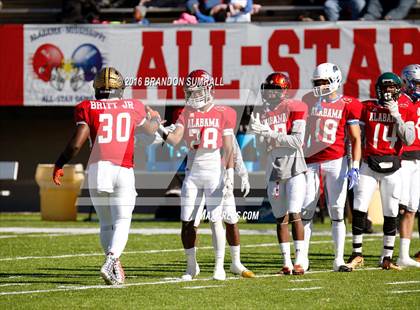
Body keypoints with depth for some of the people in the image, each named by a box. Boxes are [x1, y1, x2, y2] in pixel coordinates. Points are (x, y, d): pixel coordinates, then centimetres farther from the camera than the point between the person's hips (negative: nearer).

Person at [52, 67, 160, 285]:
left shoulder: (88, 109, 2)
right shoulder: (132, 107, 9)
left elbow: (76, 143, -5)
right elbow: (150, 130, 29)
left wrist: (59, 165, 8)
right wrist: (155, 118, 52)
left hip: (97, 169, 1)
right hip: (123, 170, -1)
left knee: (105, 224, 14)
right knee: (121, 222, -3)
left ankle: (115, 268, 6)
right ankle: (110, 263, -25)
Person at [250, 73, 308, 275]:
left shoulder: (295, 109, -5)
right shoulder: (264, 114, 11)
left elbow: (297, 141, -13)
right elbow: (265, 147, 10)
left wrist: (268, 133, -15)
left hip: (294, 167, -5)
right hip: (274, 168, 5)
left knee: (294, 214, -12)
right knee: (281, 218, 6)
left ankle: (299, 261, -9)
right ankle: (286, 262, 10)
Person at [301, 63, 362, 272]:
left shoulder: (347, 105, 0)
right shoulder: (309, 101, 9)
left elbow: (355, 139, 1)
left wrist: (355, 167, -8)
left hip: (336, 162, -2)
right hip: (311, 162, 2)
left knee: (337, 213, 0)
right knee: (306, 212, -2)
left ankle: (339, 260, 5)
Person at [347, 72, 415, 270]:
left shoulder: (405, 109, 2)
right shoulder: (367, 108, 2)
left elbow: (409, 140, -8)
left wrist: (396, 115, -13)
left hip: (392, 167, 0)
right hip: (369, 164, 0)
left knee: (391, 213, 5)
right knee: (359, 209, -7)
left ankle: (387, 258, 15)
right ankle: (357, 254, 4)